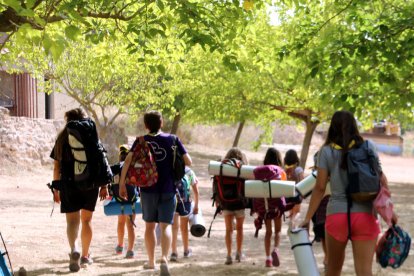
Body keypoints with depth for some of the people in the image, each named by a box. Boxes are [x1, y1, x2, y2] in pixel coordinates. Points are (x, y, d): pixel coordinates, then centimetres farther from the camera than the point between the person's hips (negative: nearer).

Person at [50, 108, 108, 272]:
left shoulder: (62, 140, 3)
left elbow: (56, 167, 4)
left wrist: (56, 188, 10)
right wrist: (104, 185, 3)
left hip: (68, 185, -1)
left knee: (72, 221, -1)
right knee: (86, 221, 14)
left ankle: (74, 249, -27)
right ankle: (85, 256, 21)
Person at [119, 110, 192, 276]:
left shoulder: (141, 141, 1)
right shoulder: (172, 140, 1)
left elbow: (128, 161, -12)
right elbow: (188, 162, -1)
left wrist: (122, 184, -7)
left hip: (148, 190, 1)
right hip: (168, 190, -1)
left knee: (149, 226, 16)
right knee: (166, 225, -3)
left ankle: (151, 262, 26)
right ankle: (164, 258, -26)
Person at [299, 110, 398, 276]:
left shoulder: (327, 151, 3)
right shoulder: (367, 147, 6)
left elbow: (320, 187, -1)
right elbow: (381, 180, 1)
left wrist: (307, 218, 3)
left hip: (337, 214, 0)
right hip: (365, 214, 0)